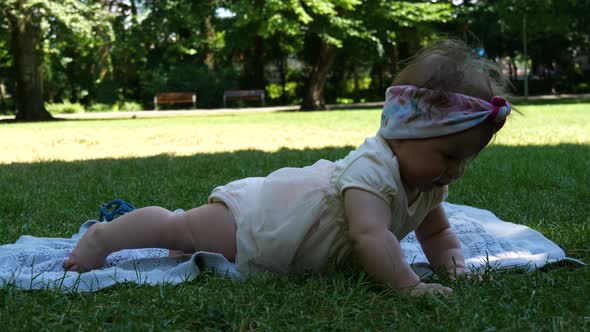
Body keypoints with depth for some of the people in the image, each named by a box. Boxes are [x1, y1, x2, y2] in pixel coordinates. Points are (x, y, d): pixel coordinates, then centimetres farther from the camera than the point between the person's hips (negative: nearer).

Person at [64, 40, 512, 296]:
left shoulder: (427, 186, -7)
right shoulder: (372, 169, -37)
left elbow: (436, 232, 7)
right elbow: (371, 236, -50)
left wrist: (453, 262, -10)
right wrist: (408, 286, -50)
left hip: (282, 204, 8)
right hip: (254, 211, -8)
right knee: (175, 229, 7)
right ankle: (104, 235, 26)